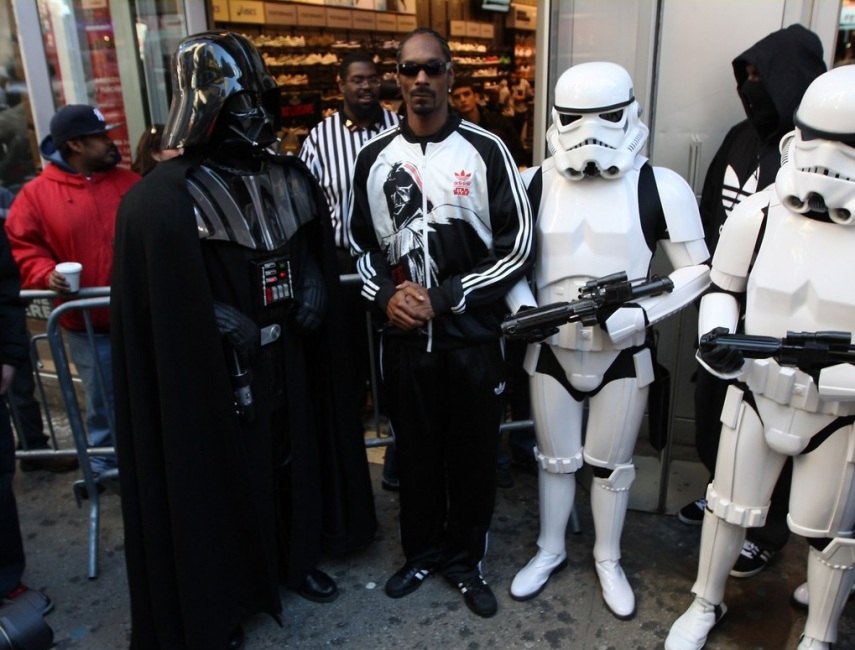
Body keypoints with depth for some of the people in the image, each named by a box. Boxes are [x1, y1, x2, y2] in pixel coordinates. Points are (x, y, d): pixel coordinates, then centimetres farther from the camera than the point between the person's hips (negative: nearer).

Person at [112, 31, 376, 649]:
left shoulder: (292, 179, 3)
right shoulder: (161, 202, -18)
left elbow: (314, 251, 15)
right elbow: (160, 304, -15)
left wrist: (313, 287, -2)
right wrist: (221, 322, -22)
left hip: (289, 362, 6)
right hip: (214, 376, -6)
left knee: (294, 460, 20)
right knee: (222, 478, 10)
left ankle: (296, 560, 45)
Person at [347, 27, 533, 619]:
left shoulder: (486, 150, -4)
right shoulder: (376, 157, 5)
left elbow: (517, 246, -7)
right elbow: (362, 243, 12)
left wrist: (444, 299, -13)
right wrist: (386, 295, -7)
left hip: (472, 332, -2)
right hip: (405, 335, 2)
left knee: (473, 452, 10)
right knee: (415, 450, 14)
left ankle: (465, 561, 31)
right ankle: (422, 553, 36)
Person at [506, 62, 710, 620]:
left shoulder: (661, 187, -10)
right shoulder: (537, 183, -4)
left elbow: (698, 269, -6)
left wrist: (640, 312, -21)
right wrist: (523, 308, -13)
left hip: (623, 357, -1)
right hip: (552, 351, 2)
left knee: (611, 465, 15)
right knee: (556, 459, 17)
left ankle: (608, 561, 39)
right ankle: (550, 551, 40)